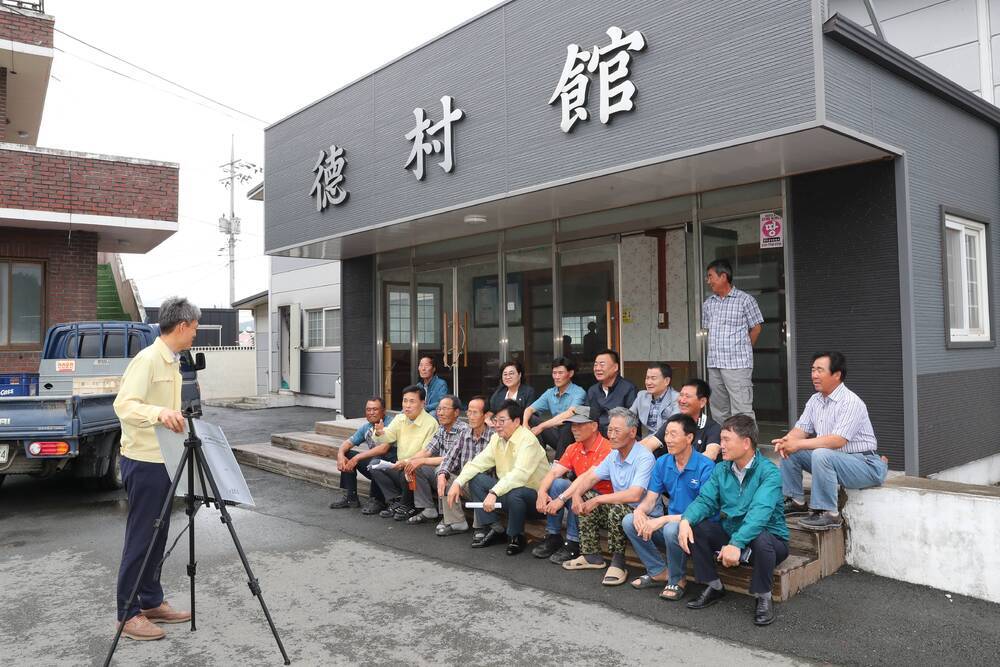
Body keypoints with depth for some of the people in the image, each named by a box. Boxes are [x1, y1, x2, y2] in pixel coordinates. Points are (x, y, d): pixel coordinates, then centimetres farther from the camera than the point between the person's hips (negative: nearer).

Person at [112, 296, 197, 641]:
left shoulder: (172, 361, 12)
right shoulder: (147, 359, -17)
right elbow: (124, 405, -28)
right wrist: (158, 412, -42)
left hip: (163, 459, 9)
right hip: (144, 460, -9)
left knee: (157, 535, 14)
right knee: (141, 537, -1)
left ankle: (151, 602, 25)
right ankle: (128, 614, 10)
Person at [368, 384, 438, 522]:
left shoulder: (431, 424, -15)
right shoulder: (400, 419, 7)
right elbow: (387, 439, -4)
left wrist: (407, 462, -33)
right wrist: (380, 433, -27)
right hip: (399, 466, 7)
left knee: (406, 474, -34)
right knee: (374, 466, -9)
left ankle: (407, 506, -4)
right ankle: (396, 501, -3)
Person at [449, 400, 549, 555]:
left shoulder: (528, 440, -23)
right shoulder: (497, 438, 2)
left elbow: (519, 474, -36)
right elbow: (478, 462, -1)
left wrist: (494, 493, -46)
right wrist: (458, 483, -15)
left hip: (535, 497, -7)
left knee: (514, 493, -38)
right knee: (475, 479, -5)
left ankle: (517, 537, -9)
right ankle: (492, 528, 0)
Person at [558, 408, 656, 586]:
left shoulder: (644, 458, -21)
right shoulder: (613, 456, 6)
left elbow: (634, 495, -32)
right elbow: (590, 477, 9)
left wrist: (598, 500, -26)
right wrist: (576, 494, -13)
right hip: (620, 513, 8)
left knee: (617, 509, -35)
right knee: (585, 497, -1)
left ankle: (618, 563, -14)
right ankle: (592, 556, 7)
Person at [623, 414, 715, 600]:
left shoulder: (706, 466, -17)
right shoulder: (662, 463, 4)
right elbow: (650, 499, 6)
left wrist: (663, 519, -27)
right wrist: (639, 511, -19)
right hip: (670, 521, 6)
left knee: (672, 528, -36)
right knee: (629, 521, -12)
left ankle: (676, 580, -7)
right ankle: (659, 572, 3)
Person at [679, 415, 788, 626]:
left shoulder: (769, 472, -18)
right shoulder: (721, 470, 2)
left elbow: (760, 511, -32)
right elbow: (705, 500, -5)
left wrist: (736, 543, -45)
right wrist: (686, 520, -27)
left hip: (771, 538, -5)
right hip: (730, 533, 5)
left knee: (761, 539, -38)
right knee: (695, 527, -16)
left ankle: (763, 597, -11)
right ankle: (713, 587, 3)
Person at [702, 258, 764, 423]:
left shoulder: (745, 300, -3)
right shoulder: (708, 304, 13)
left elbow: (756, 328, 2)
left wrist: (742, 351, 8)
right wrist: (715, 351, 11)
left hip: (737, 365, -6)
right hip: (714, 366, 6)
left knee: (742, 411, -9)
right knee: (719, 411, 12)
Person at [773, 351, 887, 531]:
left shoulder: (851, 402, -20)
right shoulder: (815, 400, 8)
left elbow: (837, 441, -29)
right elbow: (801, 429, 7)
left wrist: (798, 444, -28)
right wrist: (786, 441, -17)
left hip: (864, 464, -9)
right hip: (832, 459, 9)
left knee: (821, 454, -35)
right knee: (788, 451, 1)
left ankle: (829, 514, -24)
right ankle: (795, 500, 11)